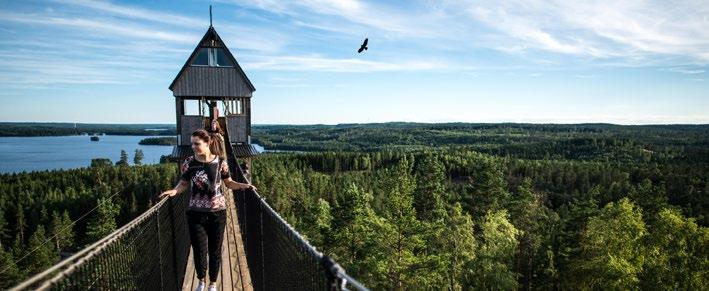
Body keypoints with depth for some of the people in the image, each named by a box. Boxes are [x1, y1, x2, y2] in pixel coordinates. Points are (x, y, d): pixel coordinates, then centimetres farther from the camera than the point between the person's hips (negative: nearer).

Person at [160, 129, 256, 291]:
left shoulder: (220, 162, -6)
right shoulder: (189, 163, -4)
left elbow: (229, 183, 6)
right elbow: (184, 183, 5)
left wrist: (244, 185, -11)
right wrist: (174, 191, -15)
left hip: (217, 212, 0)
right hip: (196, 213, 1)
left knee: (215, 250, 10)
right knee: (199, 250, 7)